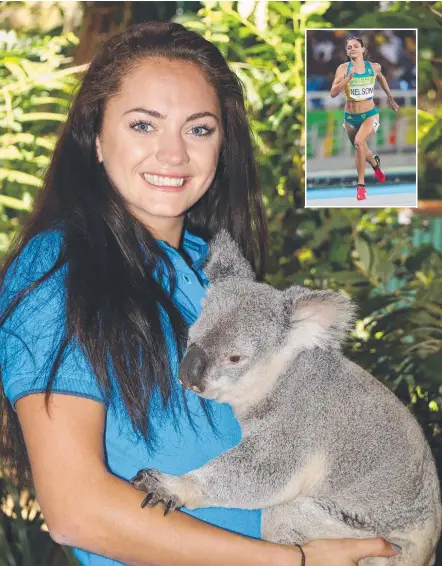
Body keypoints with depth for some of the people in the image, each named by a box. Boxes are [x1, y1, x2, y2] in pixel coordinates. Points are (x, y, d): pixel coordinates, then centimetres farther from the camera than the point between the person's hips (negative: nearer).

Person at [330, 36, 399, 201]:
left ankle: (361, 184, -20)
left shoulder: (374, 67, -5)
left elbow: (381, 78, 20)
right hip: (350, 117, 2)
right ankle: (376, 164, 58)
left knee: (359, 142, -29)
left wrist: (390, 98, 26)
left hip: (370, 114, -2)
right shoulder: (343, 68, -12)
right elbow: (333, 93, -23)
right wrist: (348, 78, -33)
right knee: (361, 149, 21)